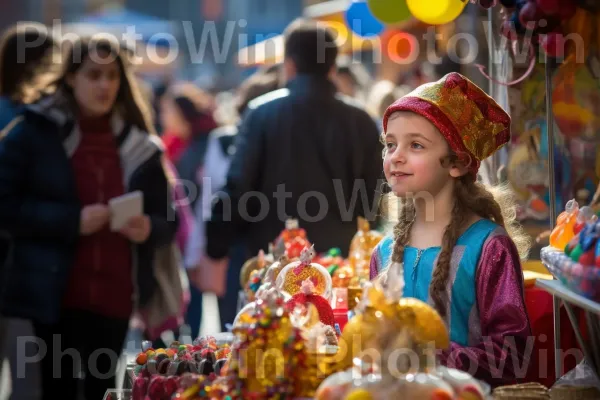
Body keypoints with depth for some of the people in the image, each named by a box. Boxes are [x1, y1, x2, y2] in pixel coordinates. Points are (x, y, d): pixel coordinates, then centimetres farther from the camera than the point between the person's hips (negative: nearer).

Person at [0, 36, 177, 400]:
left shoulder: (140, 146, 10)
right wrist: (71, 220, -16)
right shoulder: (36, 132, 1)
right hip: (54, 297, -3)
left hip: (115, 299, 3)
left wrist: (149, 229, -11)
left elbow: (169, 221, 13)